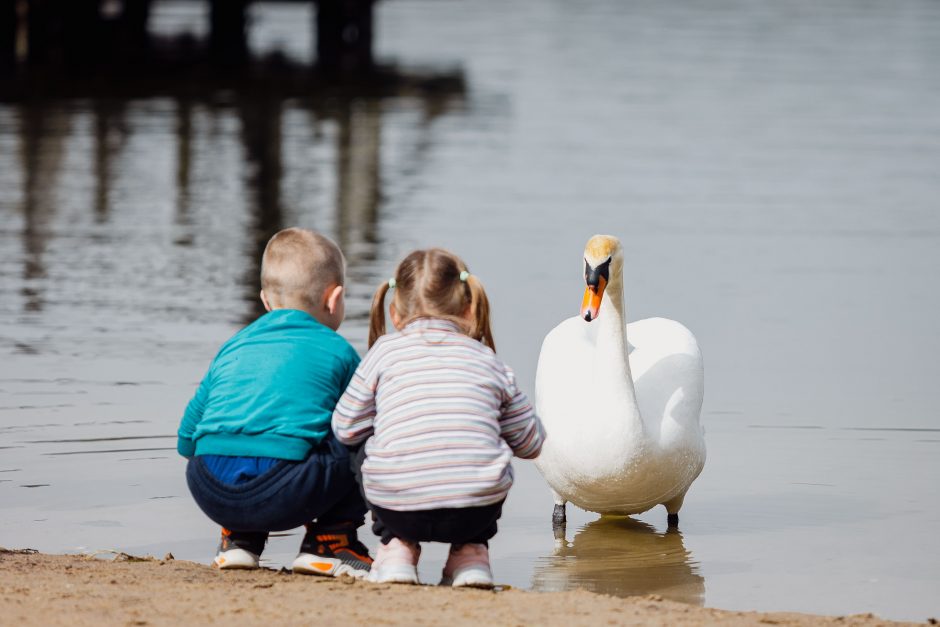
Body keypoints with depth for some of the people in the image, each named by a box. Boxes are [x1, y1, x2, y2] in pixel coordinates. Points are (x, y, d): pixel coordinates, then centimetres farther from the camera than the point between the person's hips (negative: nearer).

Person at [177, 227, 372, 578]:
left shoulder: (233, 347, 27)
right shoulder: (338, 351, 15)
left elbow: (186, 441, 26)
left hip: (211, 495, 5)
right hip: (285, 495, -5)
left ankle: (239, 537, 24)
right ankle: (330, 541, 10)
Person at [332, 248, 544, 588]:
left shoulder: (385, 350, 10)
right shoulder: (488, 359, 16)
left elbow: (345, 428, 15)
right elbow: (531, 442, 24)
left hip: (397, 506, -1)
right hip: (475, 510, 1)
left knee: (364, 449, 30)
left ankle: (398, 546, 18)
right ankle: (471, 550, 20)